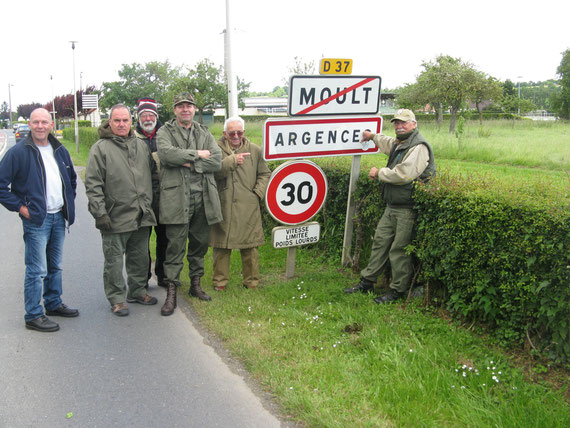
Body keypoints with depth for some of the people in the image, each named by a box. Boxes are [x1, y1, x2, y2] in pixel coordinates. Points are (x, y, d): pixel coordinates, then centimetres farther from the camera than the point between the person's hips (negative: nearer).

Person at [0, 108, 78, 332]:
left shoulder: (60, 151, 10)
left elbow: (72, 178, 24)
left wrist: (69, 201, 14)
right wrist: (20, 207, -13)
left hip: (59, 217, 6)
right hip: (36, 220, -6)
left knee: (55, 266, 17)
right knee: (37, 270, -4)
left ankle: (54, 304, 31)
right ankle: (33, 315, 6)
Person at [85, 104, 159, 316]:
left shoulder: (141, 146, 11)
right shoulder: (100, 148, -6)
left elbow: (153, 176, 21)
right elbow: (93, 185, -9)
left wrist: (151, 200, 12)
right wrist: (100, 212, -15)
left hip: (142, 216, 5)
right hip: (115, 217, -5)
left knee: (140, 257, 16)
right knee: (114, 260, 3)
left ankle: (137, 291, 32)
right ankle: (116, 299, 16)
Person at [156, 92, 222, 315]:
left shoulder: (204, 133, 15)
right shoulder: (165, 132, 4)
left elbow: (217, 161, 1)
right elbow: (166, 154, -17)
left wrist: (190, 163, -11)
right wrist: (197, 154, -11)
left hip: (203, 196, 4)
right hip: (177, 197, -4)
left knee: (200, 243, 13)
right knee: (176, 245, -3)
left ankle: (196, 284, 28)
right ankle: (171, 292, 5)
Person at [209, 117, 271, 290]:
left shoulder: (255, 150, 10)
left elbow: (264, 174, 16)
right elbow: (213, 171, -12)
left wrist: (258, 192, 2)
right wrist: (232, 160, -21)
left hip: (248, 207, 2)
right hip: (223, 206, -1)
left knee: (250, 246, 6)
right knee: (221, 246, 5)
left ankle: (251, 281, 19)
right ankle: (220, 281, 20)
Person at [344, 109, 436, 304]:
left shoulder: (418, 147, -16)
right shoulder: (399, 143, 17)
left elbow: (403, 175, -25)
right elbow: (389, 144, 44)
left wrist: (378, 173, -11)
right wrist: (372, 136, 52)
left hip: (407, 208, -10)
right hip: (392, 206, 10)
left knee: (399, 249, -4)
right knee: (380, 241, 13)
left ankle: (398, 290, 8)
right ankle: (367, 281, 23)